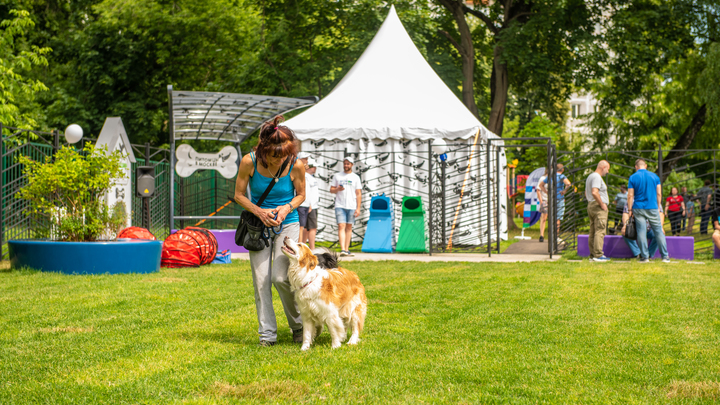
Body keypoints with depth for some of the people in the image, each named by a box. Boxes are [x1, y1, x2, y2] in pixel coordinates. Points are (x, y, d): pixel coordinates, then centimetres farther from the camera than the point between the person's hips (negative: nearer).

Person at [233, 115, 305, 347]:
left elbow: (301, 195, 2)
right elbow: (239, 194, -3)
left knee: (280, 277, -14)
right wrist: (259, 212, -18)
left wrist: (288, 207, -18)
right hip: (259, 225, 2)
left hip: (287, 225, -2)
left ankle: (299, 325, 8)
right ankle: (267, 333, 10)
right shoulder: (249, 162, -15)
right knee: (261, 280, -1)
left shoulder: (295, 166, -15)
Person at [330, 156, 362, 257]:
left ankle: (347, 249, 10)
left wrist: (358, 208, -2)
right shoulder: (337, 176, 10)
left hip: (352, 206, 1)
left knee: (349, 227, 5)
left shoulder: (355, 177, 8)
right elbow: (331, 190, 12)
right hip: (339, 206, -1)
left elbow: (358, 194, 6)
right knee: (341, 226, -12)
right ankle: (342, 249, -21)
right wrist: (337, 189, -11)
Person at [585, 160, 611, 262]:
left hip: (590, 205, 10)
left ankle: (593, 254, 12)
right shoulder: (597, 177, -14)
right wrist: (602, 204, -19)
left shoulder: (590, 176, 19)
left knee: (593, 232, 10)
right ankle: (598, 255, -15)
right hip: (598, 207, -10)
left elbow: (586, 193, 27)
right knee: (600, 231, -11)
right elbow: (594, 192, -27)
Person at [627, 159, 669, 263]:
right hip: (653, 208, 1)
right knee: (658, 231, 5)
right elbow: (659, 194, 6)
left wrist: (630, 210, 2)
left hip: (638, 208, -1)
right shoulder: (654, 176, 5)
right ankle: (665, 256, 4)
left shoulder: (633, 178, -1)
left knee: (641, 232, 1)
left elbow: (630, 196, -4)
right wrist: (658, 207, 16)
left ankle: (644, 256, -1)